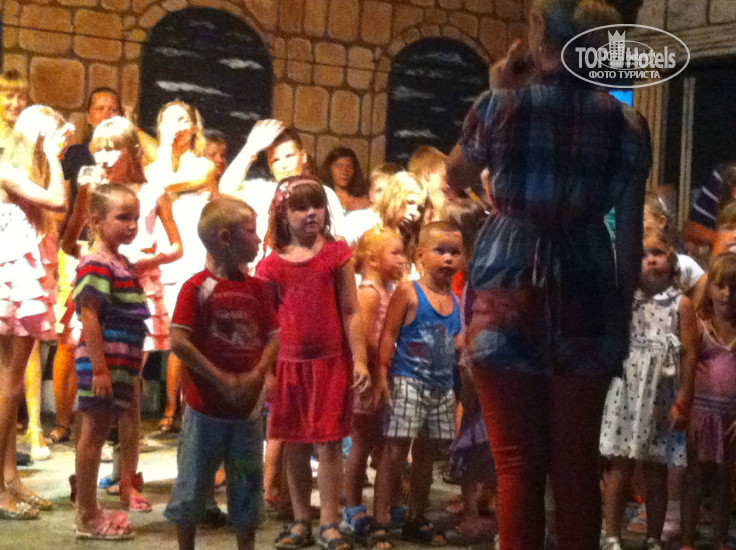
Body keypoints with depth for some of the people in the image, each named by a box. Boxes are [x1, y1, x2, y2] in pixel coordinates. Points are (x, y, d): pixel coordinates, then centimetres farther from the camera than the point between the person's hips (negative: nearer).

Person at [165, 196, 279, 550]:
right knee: (193, 485, 6)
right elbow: (178, 342, -16)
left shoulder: (257, 288, 5)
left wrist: (255, 376, -12)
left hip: (248, 407, 4)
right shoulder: (197, 288, -9)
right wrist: (222, 380, -18)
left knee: (247, 486, 12)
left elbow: (273, 337, 5)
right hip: (206, 407, -4)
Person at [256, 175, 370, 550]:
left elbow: (350, 312, 0)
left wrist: (360, 359, -5)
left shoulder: (336, 253, 0)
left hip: (331, 361, -2)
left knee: (329, 444, 0)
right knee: (294, 445, 9)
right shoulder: (271, 266, 3)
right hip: (289, 363, 2)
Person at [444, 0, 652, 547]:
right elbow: (630, 234, 4)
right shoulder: (627, 123, 3)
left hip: (509, 289, -2)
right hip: (587, 295, 2)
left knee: (518, 462, 2)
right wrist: (624, 307, 13)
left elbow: (457, 179, 16)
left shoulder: (501, 105, -3)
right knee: (577, 462, 9)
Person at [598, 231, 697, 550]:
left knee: (656, 469, 6)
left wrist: (683, 401, -7)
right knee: (619, 464, -1)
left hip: (661, 395, -1)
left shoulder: (682, 304, 0)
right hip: (625, 390, 1)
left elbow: (689, 354, -4)